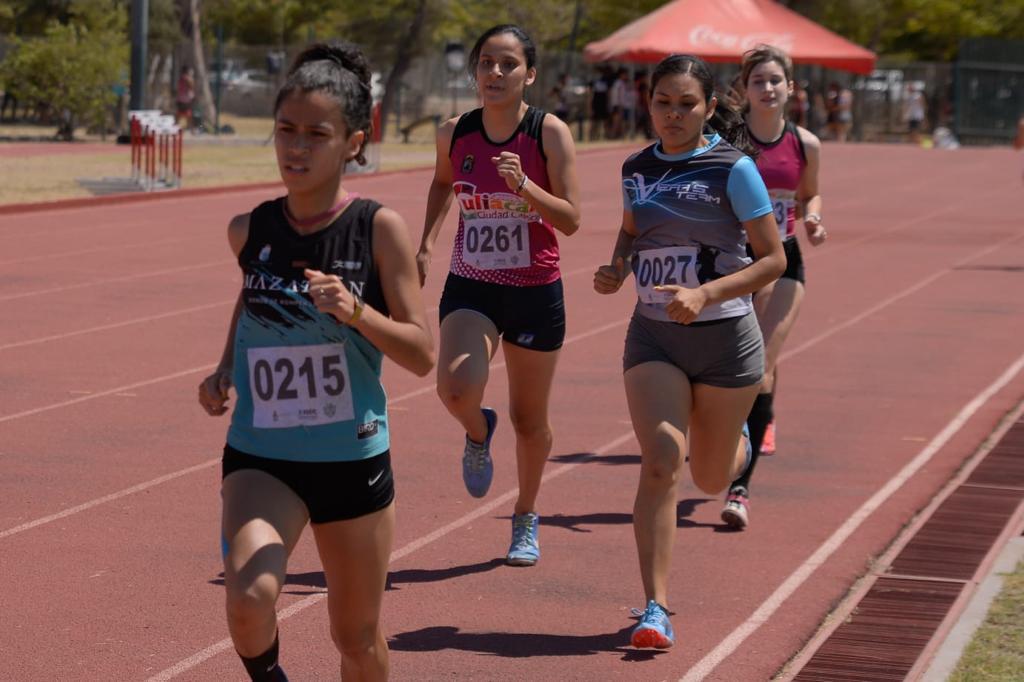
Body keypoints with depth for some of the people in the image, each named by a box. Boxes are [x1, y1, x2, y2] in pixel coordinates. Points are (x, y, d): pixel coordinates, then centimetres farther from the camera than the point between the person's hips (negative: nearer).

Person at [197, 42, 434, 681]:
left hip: (354, 459, -1)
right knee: (250, 597, -25)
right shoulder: (249, 230, -2)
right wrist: (224, 370, 6)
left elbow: (422, 354, -10)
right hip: (260, 457, 1)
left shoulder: (380, 228, -10)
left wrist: (356, 311, -27)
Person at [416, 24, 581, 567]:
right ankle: (477, 432, 13)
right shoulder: (454, 134, -3)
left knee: (529, 420, 10)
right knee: (456, 389, -25)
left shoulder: (550, 133, -11)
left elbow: (571, 220, -14)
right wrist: (426, 243, 11)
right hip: (470, 288, 1)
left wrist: (523, 186, -29)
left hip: (535, 293, -1)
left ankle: (526, 519, 35)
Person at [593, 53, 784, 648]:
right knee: (661, 461, -18)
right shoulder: (637, 168, 4)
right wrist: (616, 268, 2)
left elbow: (773, 259, -9)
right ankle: (657, 610, -14)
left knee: (710, 479, 13)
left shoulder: (733, 168, -10)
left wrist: (706, 294, -23)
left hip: (725, 337, -2)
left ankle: (738, 443, 52)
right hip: (653, 336, 2)